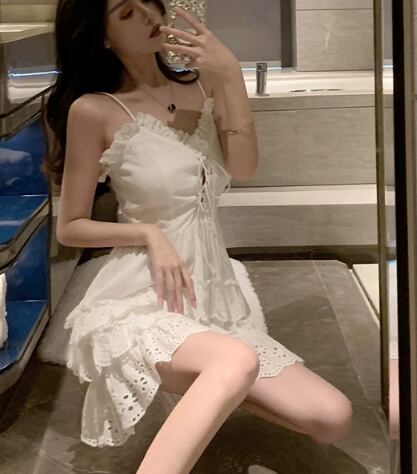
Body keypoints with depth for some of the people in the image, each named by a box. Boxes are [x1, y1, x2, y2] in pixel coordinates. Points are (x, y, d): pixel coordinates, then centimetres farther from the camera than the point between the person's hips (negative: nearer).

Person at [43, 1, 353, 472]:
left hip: (213, 299, 6)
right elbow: (70, 228, -1)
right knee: (237, 361, -38)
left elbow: (243, 168, -6)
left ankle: (208, 388, 12)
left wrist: (231, 75, -14)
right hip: (139, 302, -6)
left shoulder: (201, 85, 9)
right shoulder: (93, 111, -6)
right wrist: (149, 233, -15)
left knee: (333, 418, -7)